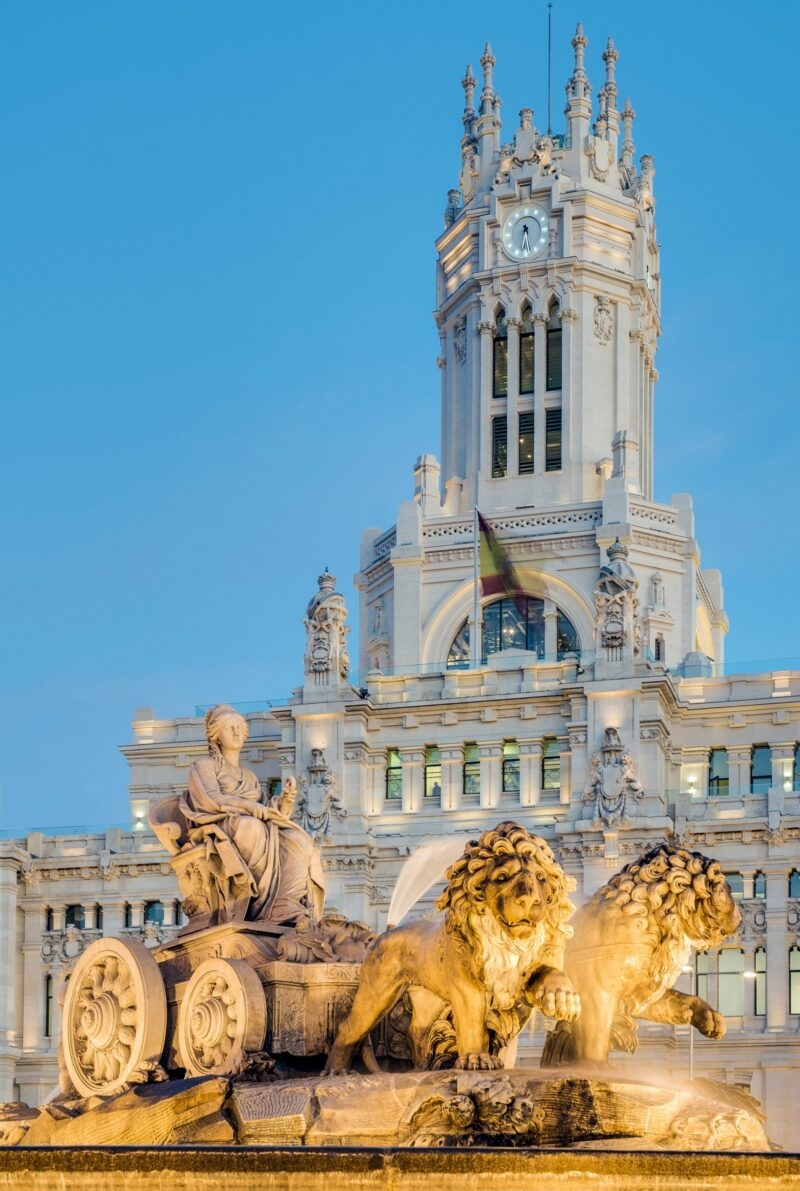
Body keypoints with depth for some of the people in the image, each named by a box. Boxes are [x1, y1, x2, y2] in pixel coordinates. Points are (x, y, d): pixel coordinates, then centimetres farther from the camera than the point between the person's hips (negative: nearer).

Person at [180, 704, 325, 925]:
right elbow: (212, 800, -6)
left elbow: (266, 811, 17)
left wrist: (284, 801, -5)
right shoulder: (204, 766, 13)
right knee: (252, 828, -41)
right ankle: (266, 904, -40)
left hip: (254, 827, 6)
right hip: (220, 829, -6)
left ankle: (287, 909, -41)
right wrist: (253, 808, -15)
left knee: (299, 842, -25)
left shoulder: (249, 776, 30)